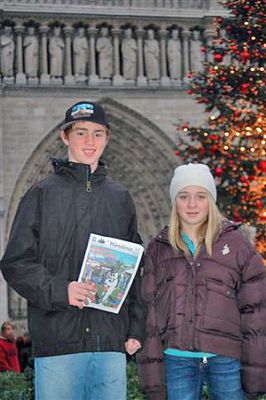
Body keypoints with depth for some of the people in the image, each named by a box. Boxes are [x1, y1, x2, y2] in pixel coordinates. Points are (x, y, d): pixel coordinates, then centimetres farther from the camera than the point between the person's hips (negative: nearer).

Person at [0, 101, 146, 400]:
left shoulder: (120, 198, 15)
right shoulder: (42, 194, 4)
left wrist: (136, 329, 9)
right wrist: (60, 290, -16)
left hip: (111, 342, 3)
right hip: (58, 340, -3)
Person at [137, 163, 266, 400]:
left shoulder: (235, 243, 4)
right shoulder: (158, 249, 10)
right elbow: (150, 311, 9)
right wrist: (153, 381, 3)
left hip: (226, 360, -2)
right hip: (176, 360, 2)